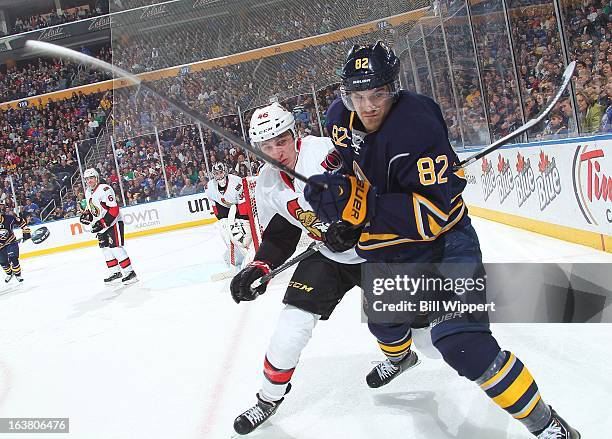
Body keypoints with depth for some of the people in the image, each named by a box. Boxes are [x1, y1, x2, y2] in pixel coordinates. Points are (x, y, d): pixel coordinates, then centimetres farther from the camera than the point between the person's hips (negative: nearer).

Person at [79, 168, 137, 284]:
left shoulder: (104, 189, -20)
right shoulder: (88, 192, 10)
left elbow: (114, 209, -25)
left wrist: (102, 223, -27)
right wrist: (86, 214, 4)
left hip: (114, 222, -10)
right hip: (101, 224, 10)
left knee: (115, 247, -16)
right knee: (105, 248, 9)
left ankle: (130, 272, -14)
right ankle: (116, 273, 18)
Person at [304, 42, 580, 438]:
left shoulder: (417, 127, -31)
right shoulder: (341, 116, -7)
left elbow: (433, 214, -36)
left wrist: (358, 203, -42)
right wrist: (338, 188, 1)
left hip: (441, 240, -8)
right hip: (388, 242, 8)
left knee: (462, 343, -23)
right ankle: (398, 356, 68)